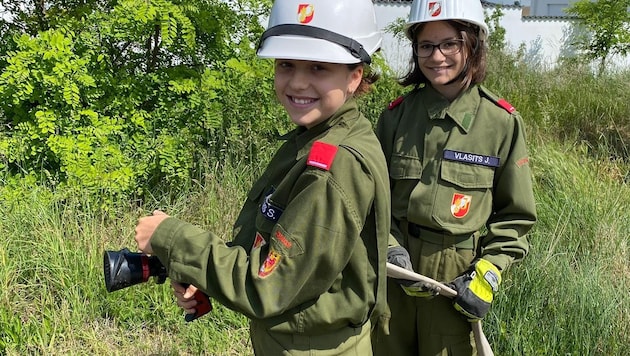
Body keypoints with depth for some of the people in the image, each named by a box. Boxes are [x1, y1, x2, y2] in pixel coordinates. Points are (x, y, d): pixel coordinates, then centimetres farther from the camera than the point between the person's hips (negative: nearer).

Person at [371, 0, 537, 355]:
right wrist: (389, 247, -9)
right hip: (395, 271, 2)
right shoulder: (397, 114, -2)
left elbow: (515, 215, -1)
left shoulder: (502, 121, -7)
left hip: (458, 277, -2)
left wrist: (488, 273, -10)